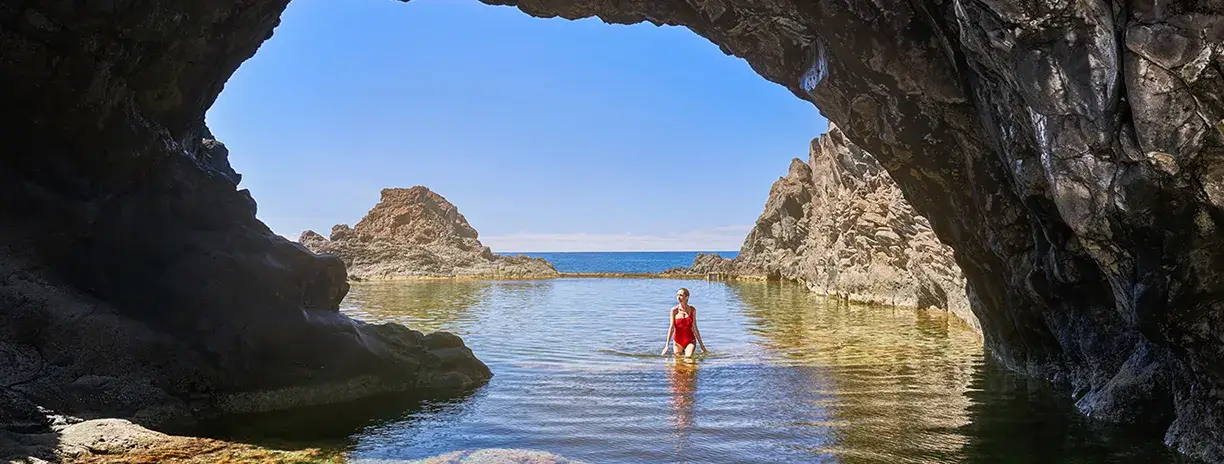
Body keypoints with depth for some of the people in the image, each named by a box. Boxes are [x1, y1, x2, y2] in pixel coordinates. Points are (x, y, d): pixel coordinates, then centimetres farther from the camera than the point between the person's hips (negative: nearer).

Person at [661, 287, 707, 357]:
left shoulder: (692, 310, 1)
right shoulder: (674, 310, -4)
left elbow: (694, 328, 6)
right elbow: (671, 327, -5)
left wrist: (701, 345, 8)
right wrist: (667, 345, -11)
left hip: (690, 341, 0)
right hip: (678, 341, 0)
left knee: (688, 357, -17)